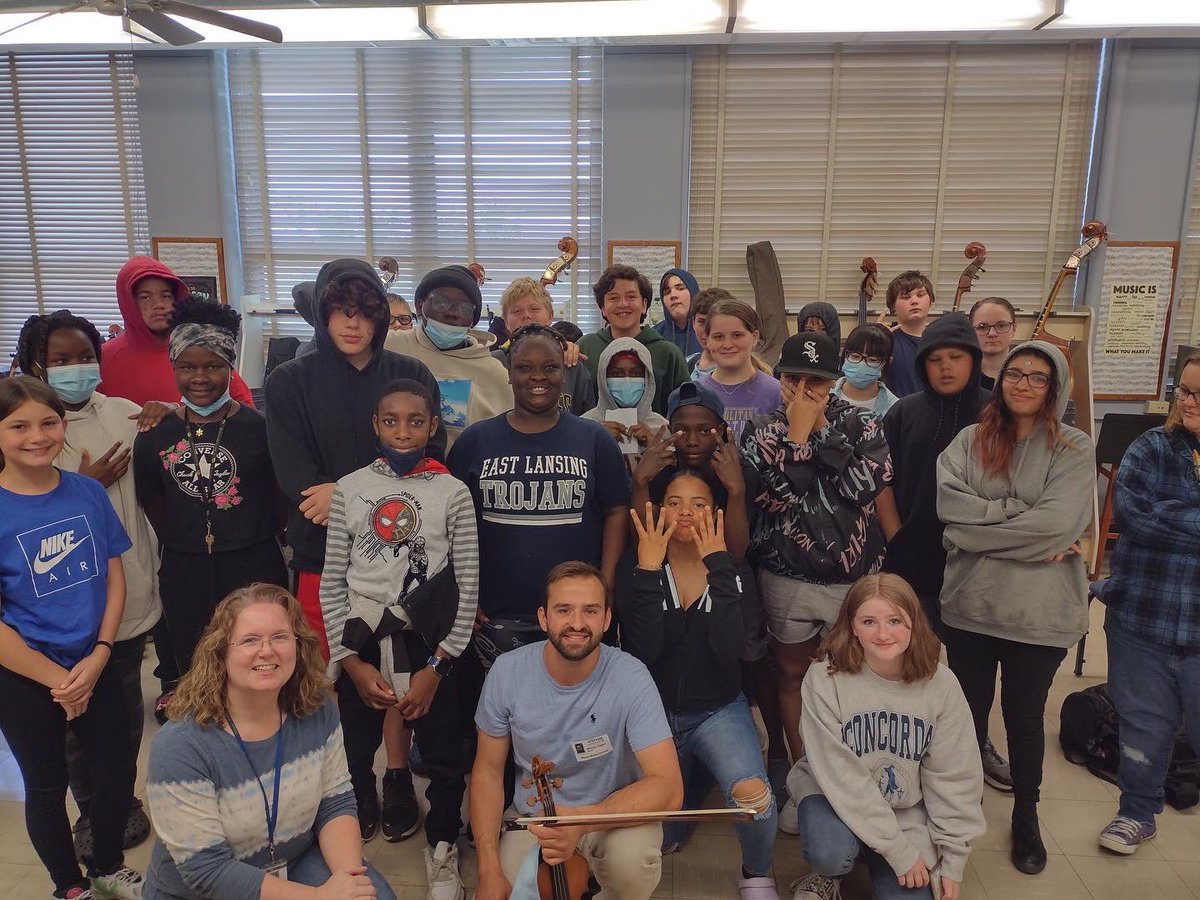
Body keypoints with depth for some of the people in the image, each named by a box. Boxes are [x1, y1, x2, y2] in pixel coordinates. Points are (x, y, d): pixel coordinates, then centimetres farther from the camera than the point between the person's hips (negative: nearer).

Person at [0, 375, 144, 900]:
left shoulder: (88, 493, -5)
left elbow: (115, 579, 0)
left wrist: (98, 657, -10)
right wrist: (58, 678, -11)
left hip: (94, 665, 3)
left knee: (118, 773, 13)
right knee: (47, 788, 15)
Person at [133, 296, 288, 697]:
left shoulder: (259, 428, -7)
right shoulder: (156, 434, 2)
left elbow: (282, 497, -1)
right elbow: (151, 499, 12)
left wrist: (258, 541, -1)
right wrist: (179, 545, 7)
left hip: (254, 569, -3)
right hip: (183, 575, 3)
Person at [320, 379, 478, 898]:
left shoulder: (452, 493, -5)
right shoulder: (349, 489, 0)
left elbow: (468, 587, -5)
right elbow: (332, 584, 0)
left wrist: (438, 666, -9)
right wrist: (353, 661, -5)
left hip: (428, 646, -1)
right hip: (361, 646, 1)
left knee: (443, 756, 10)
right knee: (352, 756, 13)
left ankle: (442, 848, 33)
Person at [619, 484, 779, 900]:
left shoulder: (735, 572, -5)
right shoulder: (635, 567, -8)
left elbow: (728, 650, -22)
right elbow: (643, 651, -21)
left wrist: (717, 568, -24)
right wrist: (649, 570, -26)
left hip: (718, 711, 0)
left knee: (751, 795, -28)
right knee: (657, 837, -1)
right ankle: (686, 786, 33)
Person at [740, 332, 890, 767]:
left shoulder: (862, 424, -1)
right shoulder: (761, 430, -1)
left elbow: (865, 486, -17)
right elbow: (772, 496, -15)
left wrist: (821, 429, -15)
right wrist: (797, 433, -16)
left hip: (857, 577, 0)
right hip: (788, 579, 1)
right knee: (793, 675, 14)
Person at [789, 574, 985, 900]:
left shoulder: (940, 683, -14)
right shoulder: (825, 678, -23)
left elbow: (953, 777, -6)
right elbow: (841, 775, -21)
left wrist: (953, 860, -5)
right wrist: (898, 849, -21)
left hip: (905, 808, 3)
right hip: (834, 792, -3)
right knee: (831, 854, -32)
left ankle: (876, 864, 19)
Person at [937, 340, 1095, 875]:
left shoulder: (1074, 450, -6)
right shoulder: (971, 440, 2)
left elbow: (1056, 525, -19)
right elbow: (947, 500, -12)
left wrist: (975, 531, -15)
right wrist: (1016, 512, -19)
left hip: (1038, 611, -2)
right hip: (969, 604, 2)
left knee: (1024, 716, 15)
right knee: (970, 709, 17)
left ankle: (1026, 816, 38)